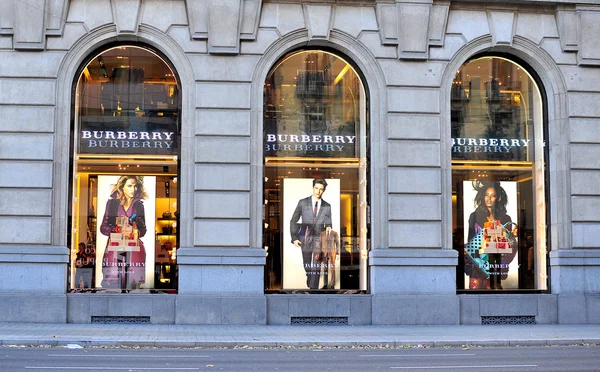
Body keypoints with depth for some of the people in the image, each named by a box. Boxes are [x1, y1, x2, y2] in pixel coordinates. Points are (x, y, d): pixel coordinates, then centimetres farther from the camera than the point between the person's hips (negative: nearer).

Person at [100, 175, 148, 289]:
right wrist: (116, 230, -12)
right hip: (115, 249, -1)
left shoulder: (139, 205, 12)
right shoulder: (112, 203, 8)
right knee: (113, 283, -8)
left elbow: (143, 229, 13)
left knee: (132, 283, -8)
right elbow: (103, 227, 6)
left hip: (134, 250, 1)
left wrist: (137, 231, -9)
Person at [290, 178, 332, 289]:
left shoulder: (327, 206, 4)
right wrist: (294, 238, -3)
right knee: (307, 265, 16)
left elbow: (328, 223, 10)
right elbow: (293, 221, 3)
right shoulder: (303, 203, 0)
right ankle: (309, 277, 45)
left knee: (316, 266, -10)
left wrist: (328, 227, -14)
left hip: (319, 238, -1)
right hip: (305, 238, 1)